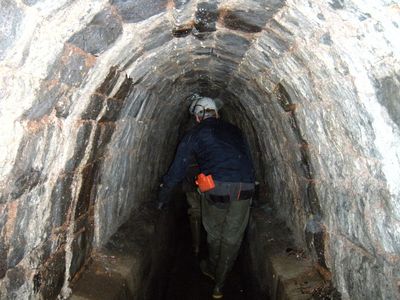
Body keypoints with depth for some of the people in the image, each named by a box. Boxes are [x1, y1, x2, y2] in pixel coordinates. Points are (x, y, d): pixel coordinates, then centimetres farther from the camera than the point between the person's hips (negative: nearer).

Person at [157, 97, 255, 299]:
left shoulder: (194, 134, 12)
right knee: (232, 237, 13)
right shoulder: (234, 131, 23)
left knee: (214, 232, 21)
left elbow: (178, 168, 13)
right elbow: (248, 160, 26)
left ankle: (211, 269, 44)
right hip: (245, 188, 3)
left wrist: (164, 195, 22)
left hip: (217, 187, -2)